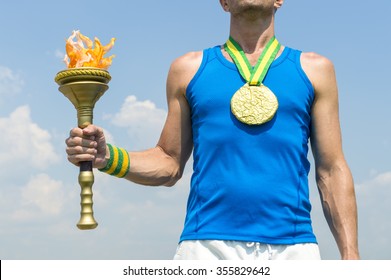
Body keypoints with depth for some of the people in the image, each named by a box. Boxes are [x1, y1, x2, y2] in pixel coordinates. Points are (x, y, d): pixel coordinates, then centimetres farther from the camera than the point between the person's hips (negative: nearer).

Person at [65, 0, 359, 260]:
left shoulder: (313, 70, 15)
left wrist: (350, 256, 3)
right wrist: (108, 157, -2)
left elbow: (331, 170, 11)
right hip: (207, 244, 0)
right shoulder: (190, 69, 15)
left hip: (291, 247, 1)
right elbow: (171, 164, 16)